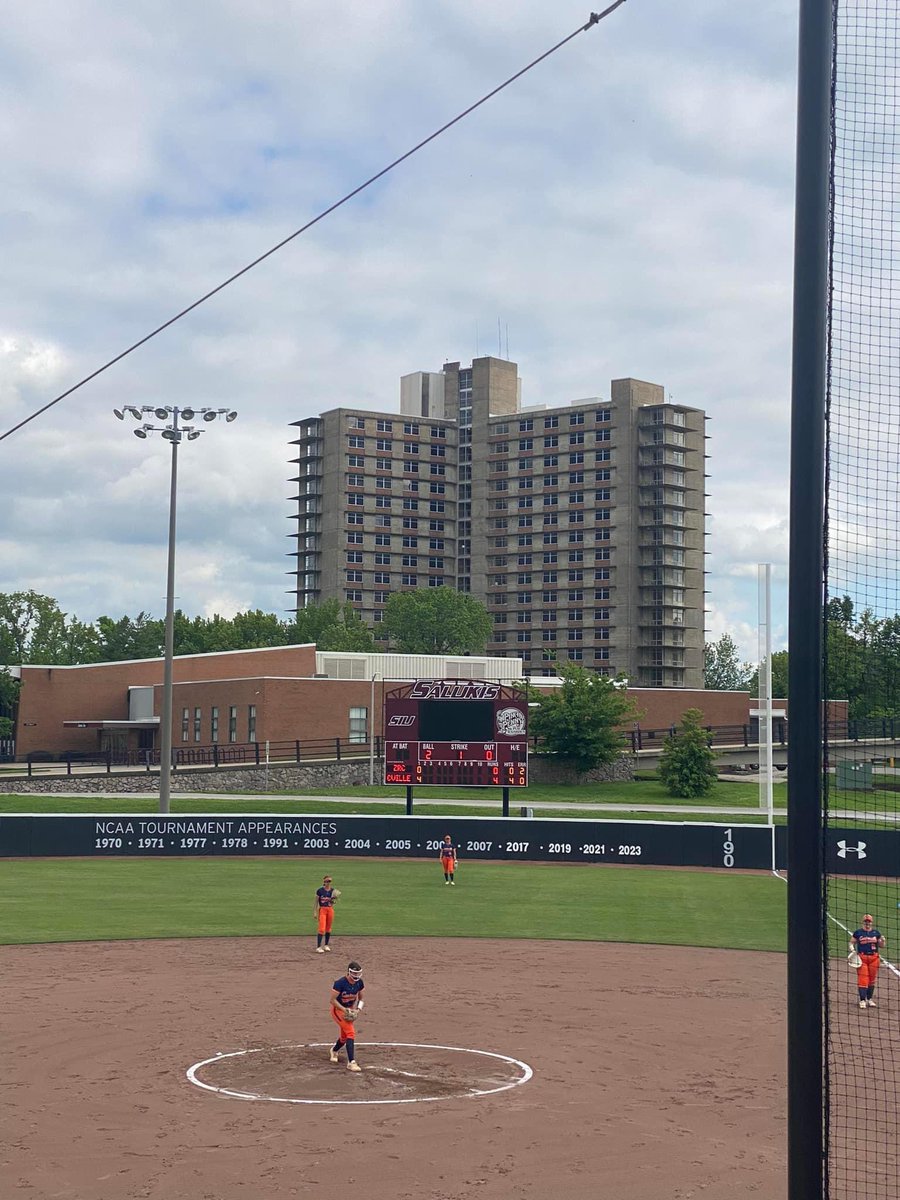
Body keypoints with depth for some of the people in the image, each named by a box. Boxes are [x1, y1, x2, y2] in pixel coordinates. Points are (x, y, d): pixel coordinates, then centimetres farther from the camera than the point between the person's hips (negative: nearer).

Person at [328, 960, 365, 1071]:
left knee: (344, 1036, 18)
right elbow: (333, 1000, -23)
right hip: (338, 1009, -7)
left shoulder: (359, 983, -7)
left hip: (349, 1010, 7)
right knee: (351, 1032, -21)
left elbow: (360, 998, 8)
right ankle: (351, 1062, -22)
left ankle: (334, 1050, 51)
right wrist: (345, 1010, -28)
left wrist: (358, 1008, -10)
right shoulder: (340, 983, -27)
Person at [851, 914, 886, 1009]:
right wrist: (852, 948, -11)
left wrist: (882, 941, -8)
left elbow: (881, 946, 13)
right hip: (862, 958, -3)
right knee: (862, 979, -8)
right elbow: (852, 943, 10)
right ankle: (862, 1000, -6)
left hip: (874, 958, 3)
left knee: (872, 979, 9)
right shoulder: (857, 932, 3)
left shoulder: (876, 933, 9)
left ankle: (870, 999, 19)